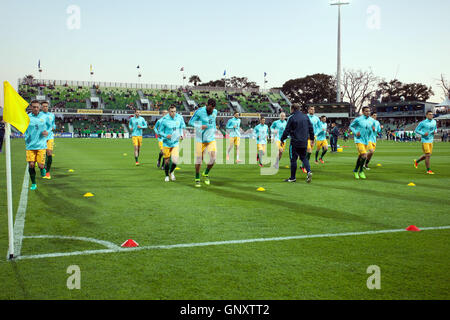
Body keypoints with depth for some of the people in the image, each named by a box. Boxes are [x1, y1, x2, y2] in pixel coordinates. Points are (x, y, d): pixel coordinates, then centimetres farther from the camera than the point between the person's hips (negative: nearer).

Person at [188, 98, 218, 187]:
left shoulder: (215, 112, 2)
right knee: (199, 160, 0)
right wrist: (200, 126, -24)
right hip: (200, 139, -3)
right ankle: (197, 179, 19)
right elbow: (190, 122, -9)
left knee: (213, 158, -10)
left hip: (211, 139, 3)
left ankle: (206, 174, 17)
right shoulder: (199, 111, -13)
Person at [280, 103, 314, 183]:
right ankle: (309, 171, -6)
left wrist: (282, 139, 5)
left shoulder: (292, 118, -8)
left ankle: (293, 177, 9)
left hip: (295, 142, -5)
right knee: (304, 157, 17)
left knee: (293, 159, 3)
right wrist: (312, 138, 22)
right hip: (304, 142, 5)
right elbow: (311, 128, 12)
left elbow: (287, 130, -8)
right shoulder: (306, 117, 8)